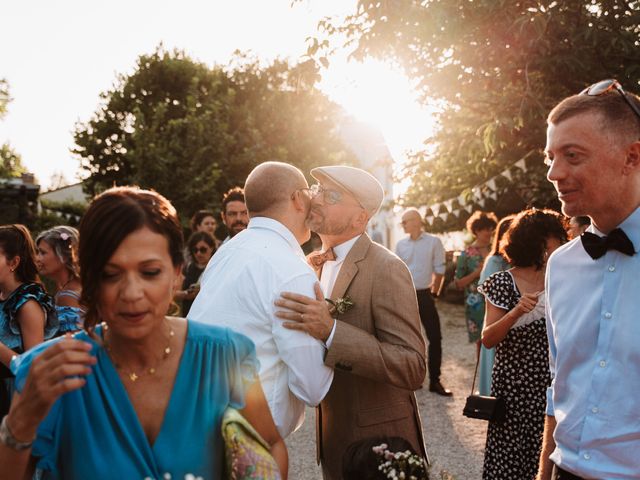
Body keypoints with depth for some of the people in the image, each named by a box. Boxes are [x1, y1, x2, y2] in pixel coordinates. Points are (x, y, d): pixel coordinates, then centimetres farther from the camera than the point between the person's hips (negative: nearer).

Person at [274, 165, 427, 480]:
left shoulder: (385, 268, -20)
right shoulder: (313, 265, 4)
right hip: (332, 436, 7)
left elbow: (413, 369, -27)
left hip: (378, 441, -6)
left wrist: (330, 331, -35)